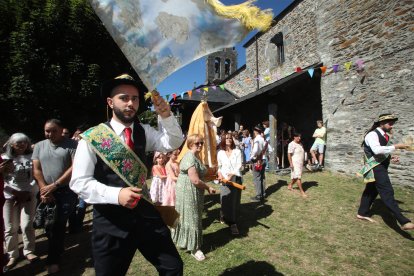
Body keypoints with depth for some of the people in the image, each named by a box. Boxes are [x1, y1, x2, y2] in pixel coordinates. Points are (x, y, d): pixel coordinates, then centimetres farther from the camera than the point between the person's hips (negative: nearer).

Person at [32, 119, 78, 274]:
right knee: (48, 224, 13)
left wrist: (54, 185, -15)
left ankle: (53, 259, 19)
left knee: (58, 225, 1)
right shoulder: (39, 146, 8)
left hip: (66, 191, -4)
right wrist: (44, 190, -7)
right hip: (46, 191, 4)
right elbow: (36, 170, 4)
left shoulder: (71, 144, -6)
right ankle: (58, 249, 40)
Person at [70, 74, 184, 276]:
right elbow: (79, 182, -10)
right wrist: (116, 195, -24)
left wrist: (166, 115, -27)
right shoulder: (92, 138, -8)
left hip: (145, 213, 3)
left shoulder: (144, 132, 3)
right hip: (110, 221, -2)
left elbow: (173, 143, -11)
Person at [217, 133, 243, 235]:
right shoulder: (220, 153, 4)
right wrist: (219, 174, -8)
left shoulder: (237, 151, -1)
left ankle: (233, 223, 9)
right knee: (225, 199, 3)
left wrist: (231, 175, -17)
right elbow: (218, 166, 10)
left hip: (235, 178, -1)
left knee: (234, 200, 1)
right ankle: (224, 217, 28)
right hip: (224, 178, 1)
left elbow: (239, 166, -7)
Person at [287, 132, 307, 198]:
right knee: (298, 177, -6)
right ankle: (302, 191, -2)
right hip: (295, 163, -8)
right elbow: (289, 154, -16)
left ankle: (290, 185, 33)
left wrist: (303, 161, 20)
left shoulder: (300, 144, 13)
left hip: (300, 163, 9)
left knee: (296, 176, 15)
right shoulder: (292, 144, -13)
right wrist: (291, 163, -20)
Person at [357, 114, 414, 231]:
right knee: (387, 192, -11)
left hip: (381, 166, 10)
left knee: (371, 190, 17)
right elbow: (377, 150, -31)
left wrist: (390, 158, 6)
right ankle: (403, 221, -11)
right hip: (375, 168, -10)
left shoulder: (384, 135, 14)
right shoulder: (372, 135, -15)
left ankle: (362, 213, 29)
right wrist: (395, 146, -28)